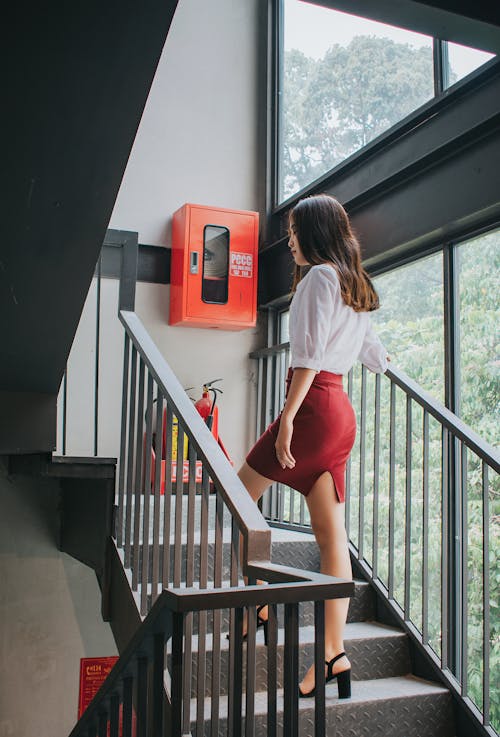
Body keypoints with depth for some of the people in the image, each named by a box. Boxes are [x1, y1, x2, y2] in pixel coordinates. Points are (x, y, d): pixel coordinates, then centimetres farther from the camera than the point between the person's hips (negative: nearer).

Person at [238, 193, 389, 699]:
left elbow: (308, 353, -16)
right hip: (340, 411, 9)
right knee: (331, 536, 5)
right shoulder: (354, 285, 20)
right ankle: (334, 655, 6)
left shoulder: (318, 276, -7)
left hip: (314, 404, -9)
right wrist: (383, 363, 50)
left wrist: (288, 416, -18)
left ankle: (256, 604, 13)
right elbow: (372, 352, 28)